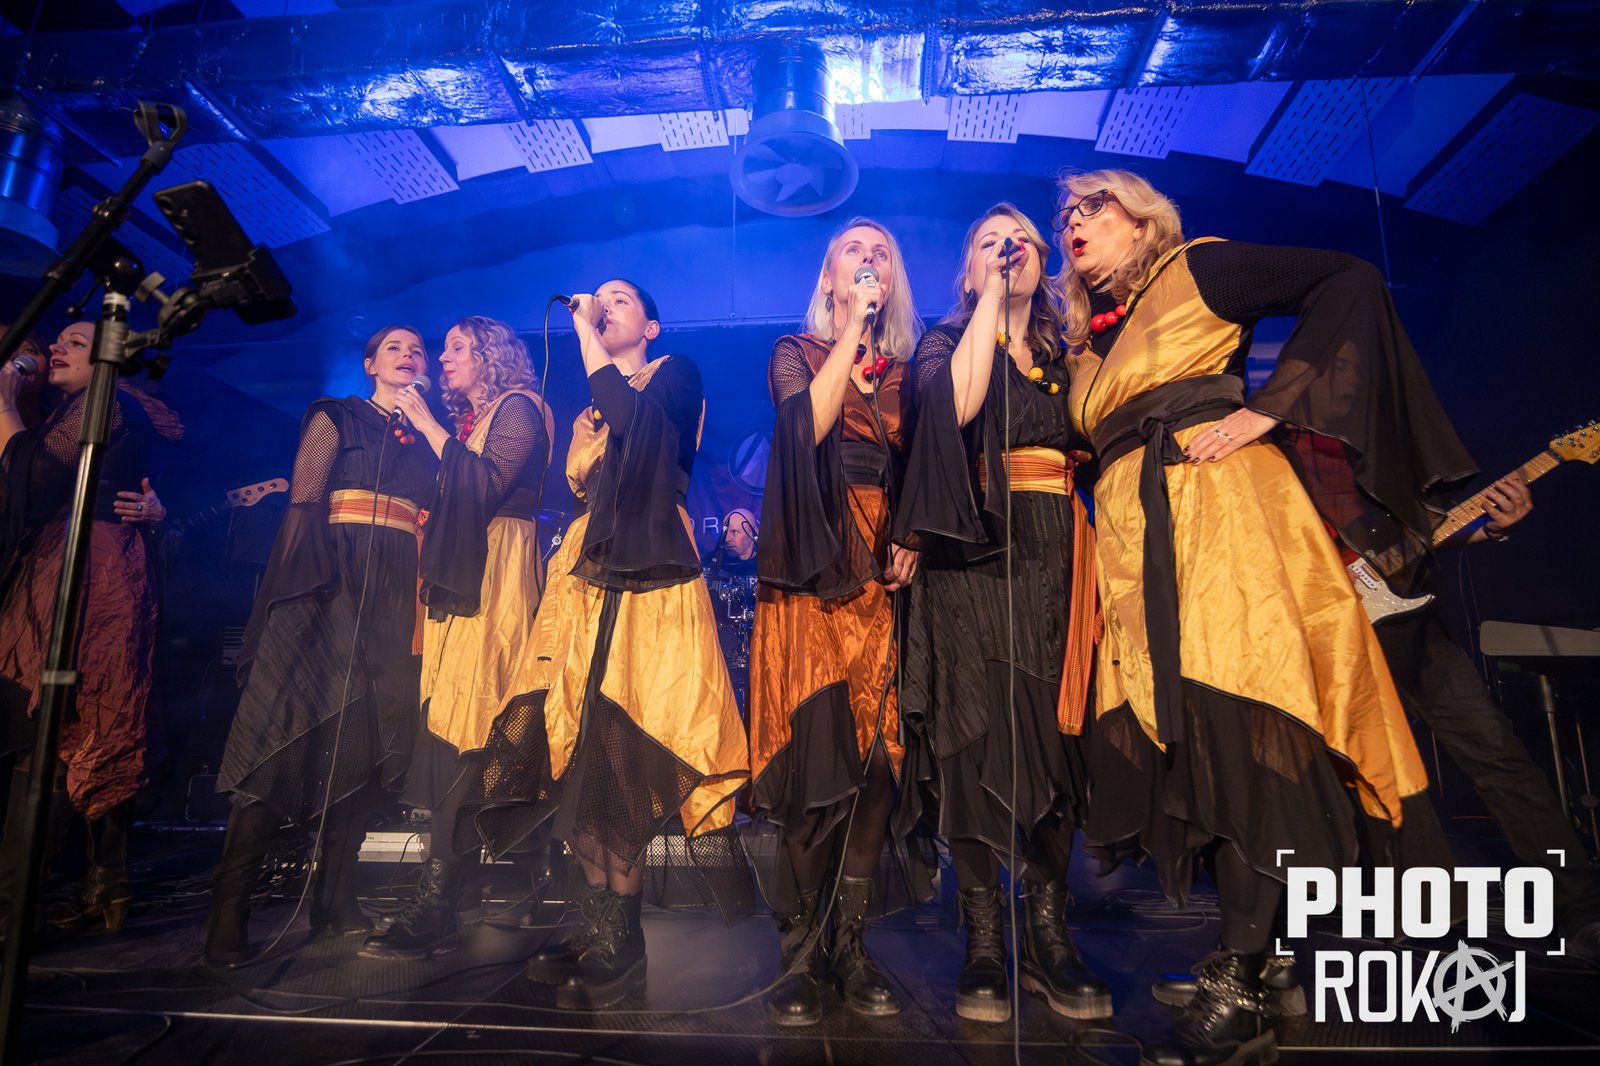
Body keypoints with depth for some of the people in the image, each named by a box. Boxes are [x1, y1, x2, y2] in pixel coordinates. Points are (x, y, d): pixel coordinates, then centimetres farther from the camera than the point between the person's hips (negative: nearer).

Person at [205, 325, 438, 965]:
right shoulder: (335, 418, 11)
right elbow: (303, 503, 0)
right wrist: (301, 585, -9)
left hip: (397, 598, 4)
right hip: (331, 586, -4)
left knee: (369, 741, 1)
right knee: (292, 731, -11)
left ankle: (335, 901, 11)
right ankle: (228, 915, -4)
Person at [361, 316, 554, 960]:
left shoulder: (519, 408, 2)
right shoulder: (467, 420, 26)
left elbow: (487, 482, -14)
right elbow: (452, 501, 21)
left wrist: (430, 428, -6)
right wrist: (416, 439, 15)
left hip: (496, 581, -8)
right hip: (458, 581, 8)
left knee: (461, 728, -14)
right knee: (447, 728, 2)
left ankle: (436, 905, -14)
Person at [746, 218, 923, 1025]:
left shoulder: (905, 371, 18)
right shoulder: (796, 352, 10)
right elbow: (806, 424, -11)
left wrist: (913, 539, -1)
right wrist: (853, 326, -7)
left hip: (881, 573, 3)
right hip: (810, 569, -3)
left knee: (875, 757, -3)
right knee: (809, 753, -9)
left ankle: (850, 941, 9)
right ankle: (799, 949, 3)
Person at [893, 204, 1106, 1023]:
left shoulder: (1066, 356, 22)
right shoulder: (944, 340, 11)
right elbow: (956, 404, -14)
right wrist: (993, 298, -7)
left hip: (1055, 555, 4)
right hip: (973, 551, -3)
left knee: (1055, 732, -2)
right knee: (978, 732, -8)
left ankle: (1049, 934, 6)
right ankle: (983, 942, 0)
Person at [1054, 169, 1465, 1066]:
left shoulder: (1196, 269, 9)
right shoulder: (1084, 338, 25)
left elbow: (1350, 281, -1)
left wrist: (1269, 406, -8)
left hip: (1222, 509, -5)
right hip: (1132, 536, 6)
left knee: (1234, 723, -16)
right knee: (1179, 736, -3)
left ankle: (1236, 992, -12)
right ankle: (1257, 959, 7)